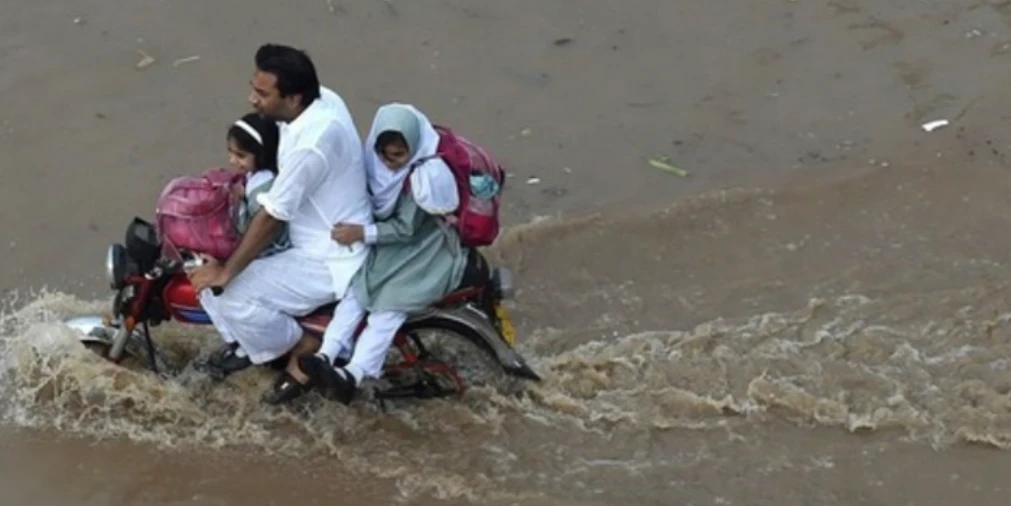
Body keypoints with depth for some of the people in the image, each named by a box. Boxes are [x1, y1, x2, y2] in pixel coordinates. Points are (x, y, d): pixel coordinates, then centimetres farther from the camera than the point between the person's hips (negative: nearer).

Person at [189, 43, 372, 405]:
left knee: (232, 299, -21)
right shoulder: (320, 100, -5)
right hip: (320, 235, 10)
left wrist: (226, 272, -18)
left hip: (330, 261, -10)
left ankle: (306, 349, 2)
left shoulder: (312, 142, -33)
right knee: (212, 257, 9)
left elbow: (271, 218, -26)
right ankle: (262, 343, 22)